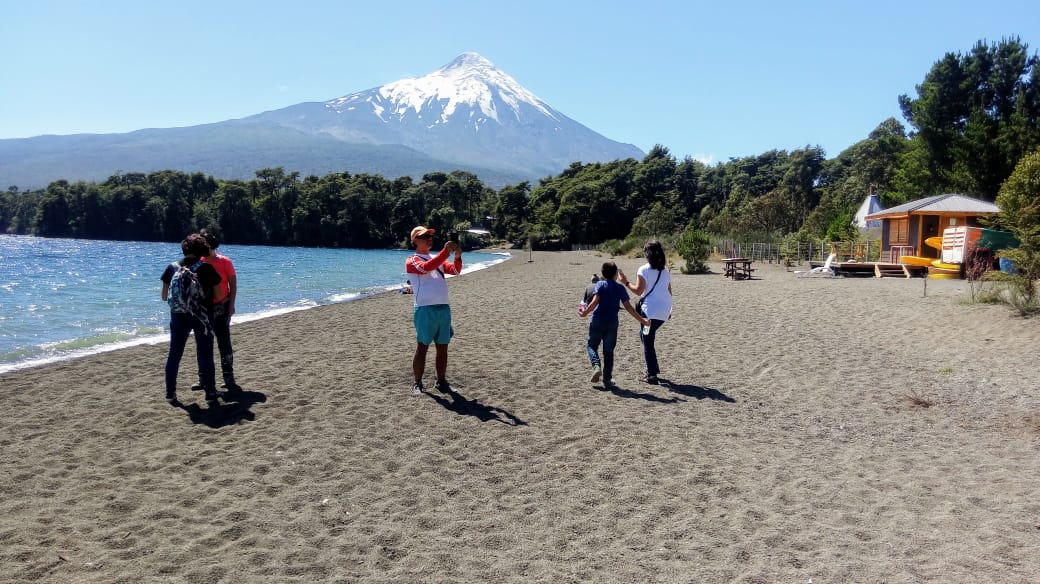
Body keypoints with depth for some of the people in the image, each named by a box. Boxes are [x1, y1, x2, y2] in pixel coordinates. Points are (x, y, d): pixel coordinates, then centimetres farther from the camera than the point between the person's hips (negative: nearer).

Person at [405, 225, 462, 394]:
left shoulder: (437, 259, 20)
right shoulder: (412, 261, 0)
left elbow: (455, 271, 8)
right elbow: (426, 267, -21)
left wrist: (457, 257, -13)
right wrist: (445, 252, -25)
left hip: (444, 308, 6)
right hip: (425, 309, -6)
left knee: (442, 348, 9)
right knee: (422, 348, -1)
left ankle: (441, 381, 17)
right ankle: (417, 383, 6)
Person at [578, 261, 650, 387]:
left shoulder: (600, 284, -1)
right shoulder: (620, 288, 3)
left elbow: (595, 301, -15)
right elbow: (628, 307, 0)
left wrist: (585, 313, -8)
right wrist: (641, 320, 5)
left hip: (597, 321, -1)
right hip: (612, 323, 1)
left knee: (592, 346, 14)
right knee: (608, 351, 11)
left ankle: (596, 366, -13)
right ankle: (607, 379, 10)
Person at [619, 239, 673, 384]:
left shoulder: (644, 270, -9)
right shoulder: (665, 271, 11)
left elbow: (638, 290, -13)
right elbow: (669, 292, 15)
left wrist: (626, 282, 1)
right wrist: (669, 310, 23)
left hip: (650, 310, -7)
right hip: (664, 311, 7)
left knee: (647, 341, 2)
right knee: (645, 335, 22)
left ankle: (652, 375, 0)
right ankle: (653, 369, 21)